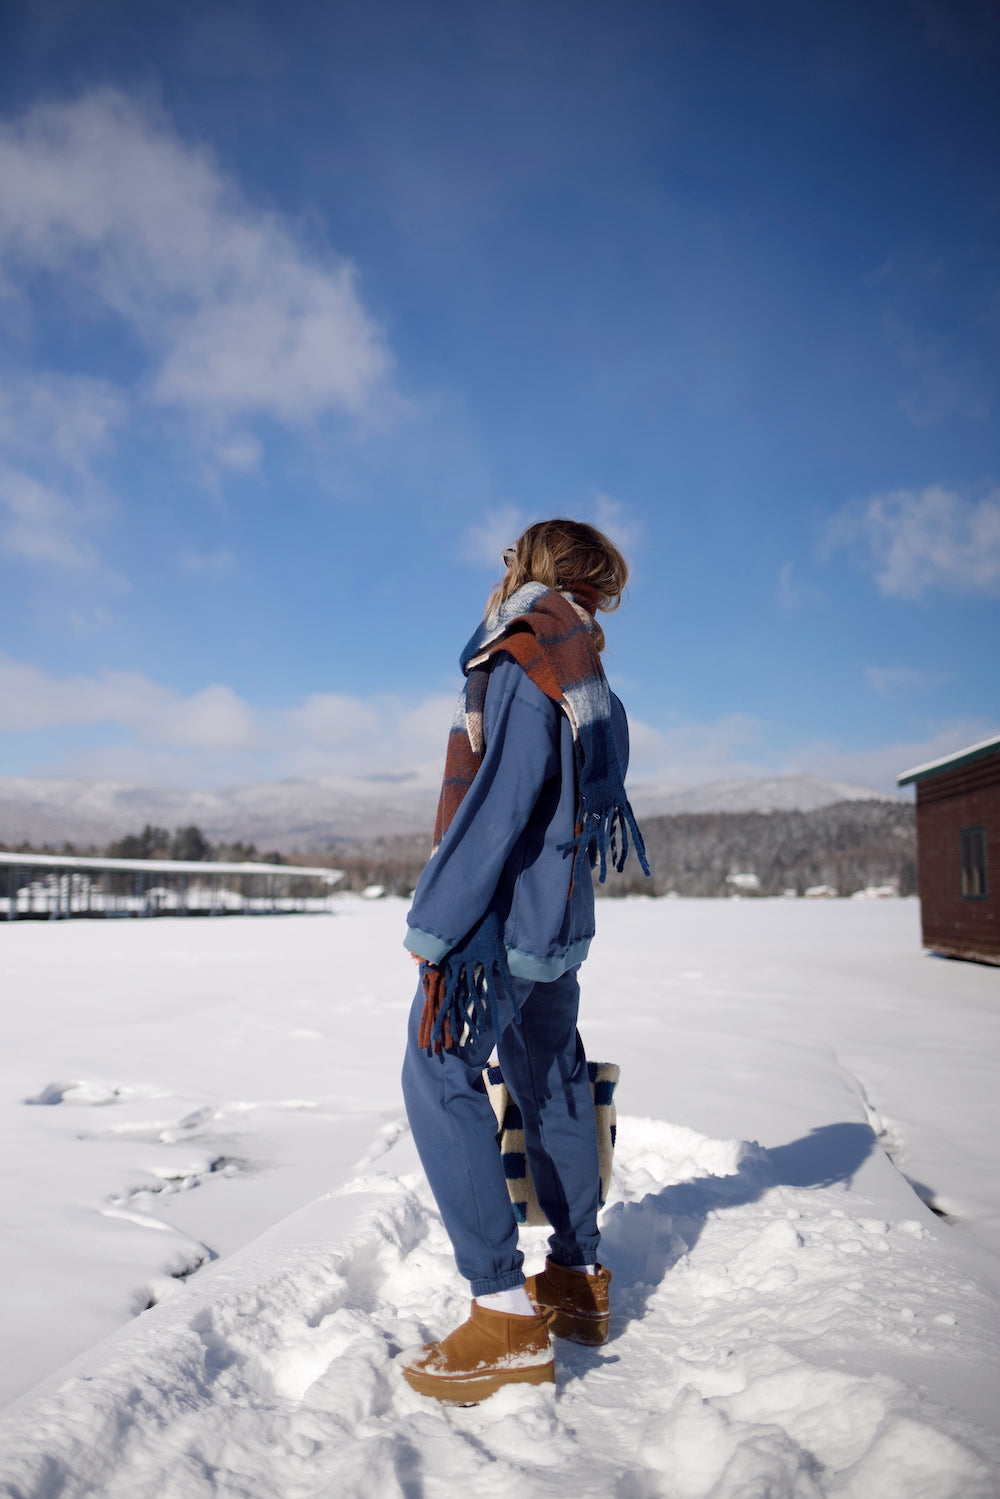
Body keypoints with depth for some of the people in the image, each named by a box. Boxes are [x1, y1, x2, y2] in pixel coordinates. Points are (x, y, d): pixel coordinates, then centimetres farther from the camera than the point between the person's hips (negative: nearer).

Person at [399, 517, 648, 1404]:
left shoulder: (526, 661, -14)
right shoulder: (586, 674, 13)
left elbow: (503, 799, -22)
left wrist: (437, 933, -22)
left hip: (504, 913, -9)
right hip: (558, 917, 9)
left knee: (440, 1081, -7)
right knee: (552, 1083, 16)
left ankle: (507, 1315, -7)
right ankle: (579, 1279, 27)